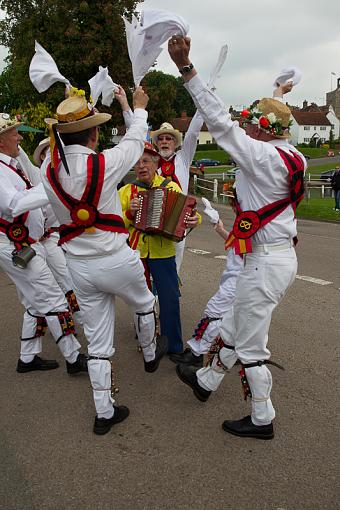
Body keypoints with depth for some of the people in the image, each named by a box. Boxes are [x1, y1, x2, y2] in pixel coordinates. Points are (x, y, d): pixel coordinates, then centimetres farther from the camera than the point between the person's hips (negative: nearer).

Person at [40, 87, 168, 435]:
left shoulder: (48, 170, -7)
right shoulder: (105, 163, -17)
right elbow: (135, 142, 3)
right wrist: (138, 108, 21)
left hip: (78, 266, 4)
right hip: (116, 260, -4)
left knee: (97, 339, 13)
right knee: (144, 304, 28)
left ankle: (104, 412, 24)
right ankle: (151, 354, 53)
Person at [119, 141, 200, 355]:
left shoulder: (171, 187, 3)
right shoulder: (126, 191, 6)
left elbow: (187, 213, -1)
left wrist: (194, 220, -23)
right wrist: (129, 213, -15)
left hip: (163, 252, -2)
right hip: (134, 252, 2)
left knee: (170, 299, -1)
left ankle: (174, 347, 14)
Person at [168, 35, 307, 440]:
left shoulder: (262, 156, -18)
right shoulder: (292, 158, 6)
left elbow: (219, 122, -22)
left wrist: (186, 68, -20)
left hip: (265, 262, -10)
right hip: (282, 255, 10)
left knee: (250, 345, 6)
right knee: (238, 326, 23)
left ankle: (262, 420, 23)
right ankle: (206, 380, 44)